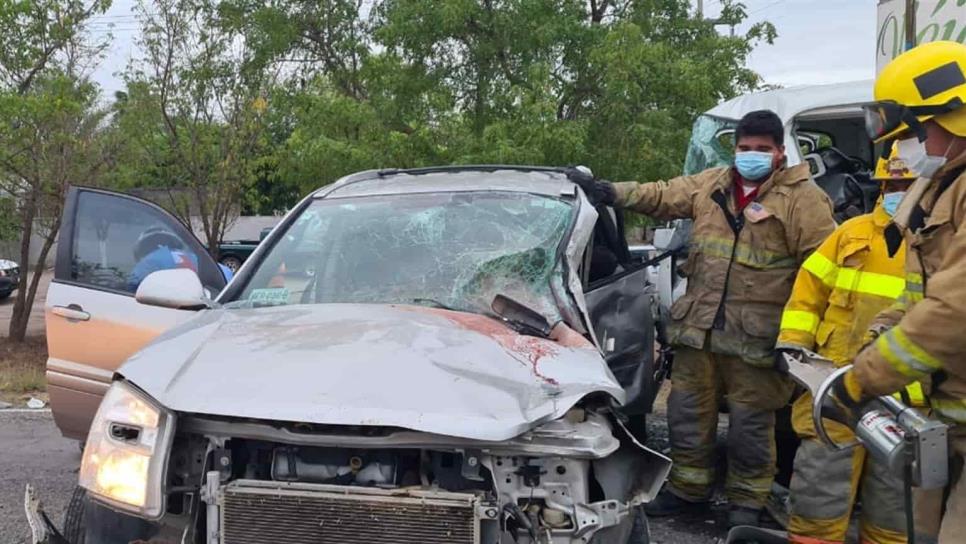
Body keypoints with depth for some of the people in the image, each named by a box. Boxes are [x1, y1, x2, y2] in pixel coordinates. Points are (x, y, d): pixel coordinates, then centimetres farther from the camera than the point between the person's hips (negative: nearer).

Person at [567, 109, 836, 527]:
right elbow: (661, 196, 14)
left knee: (750, 423, 7)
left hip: (755, 335, -4)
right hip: (698, 325, 5)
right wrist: (608, 191, 2)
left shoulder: (801, 197, -6)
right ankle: (689, 486, 32)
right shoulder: (710, 185, 9)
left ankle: (747, 500, 26)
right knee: (688, 411, 14)